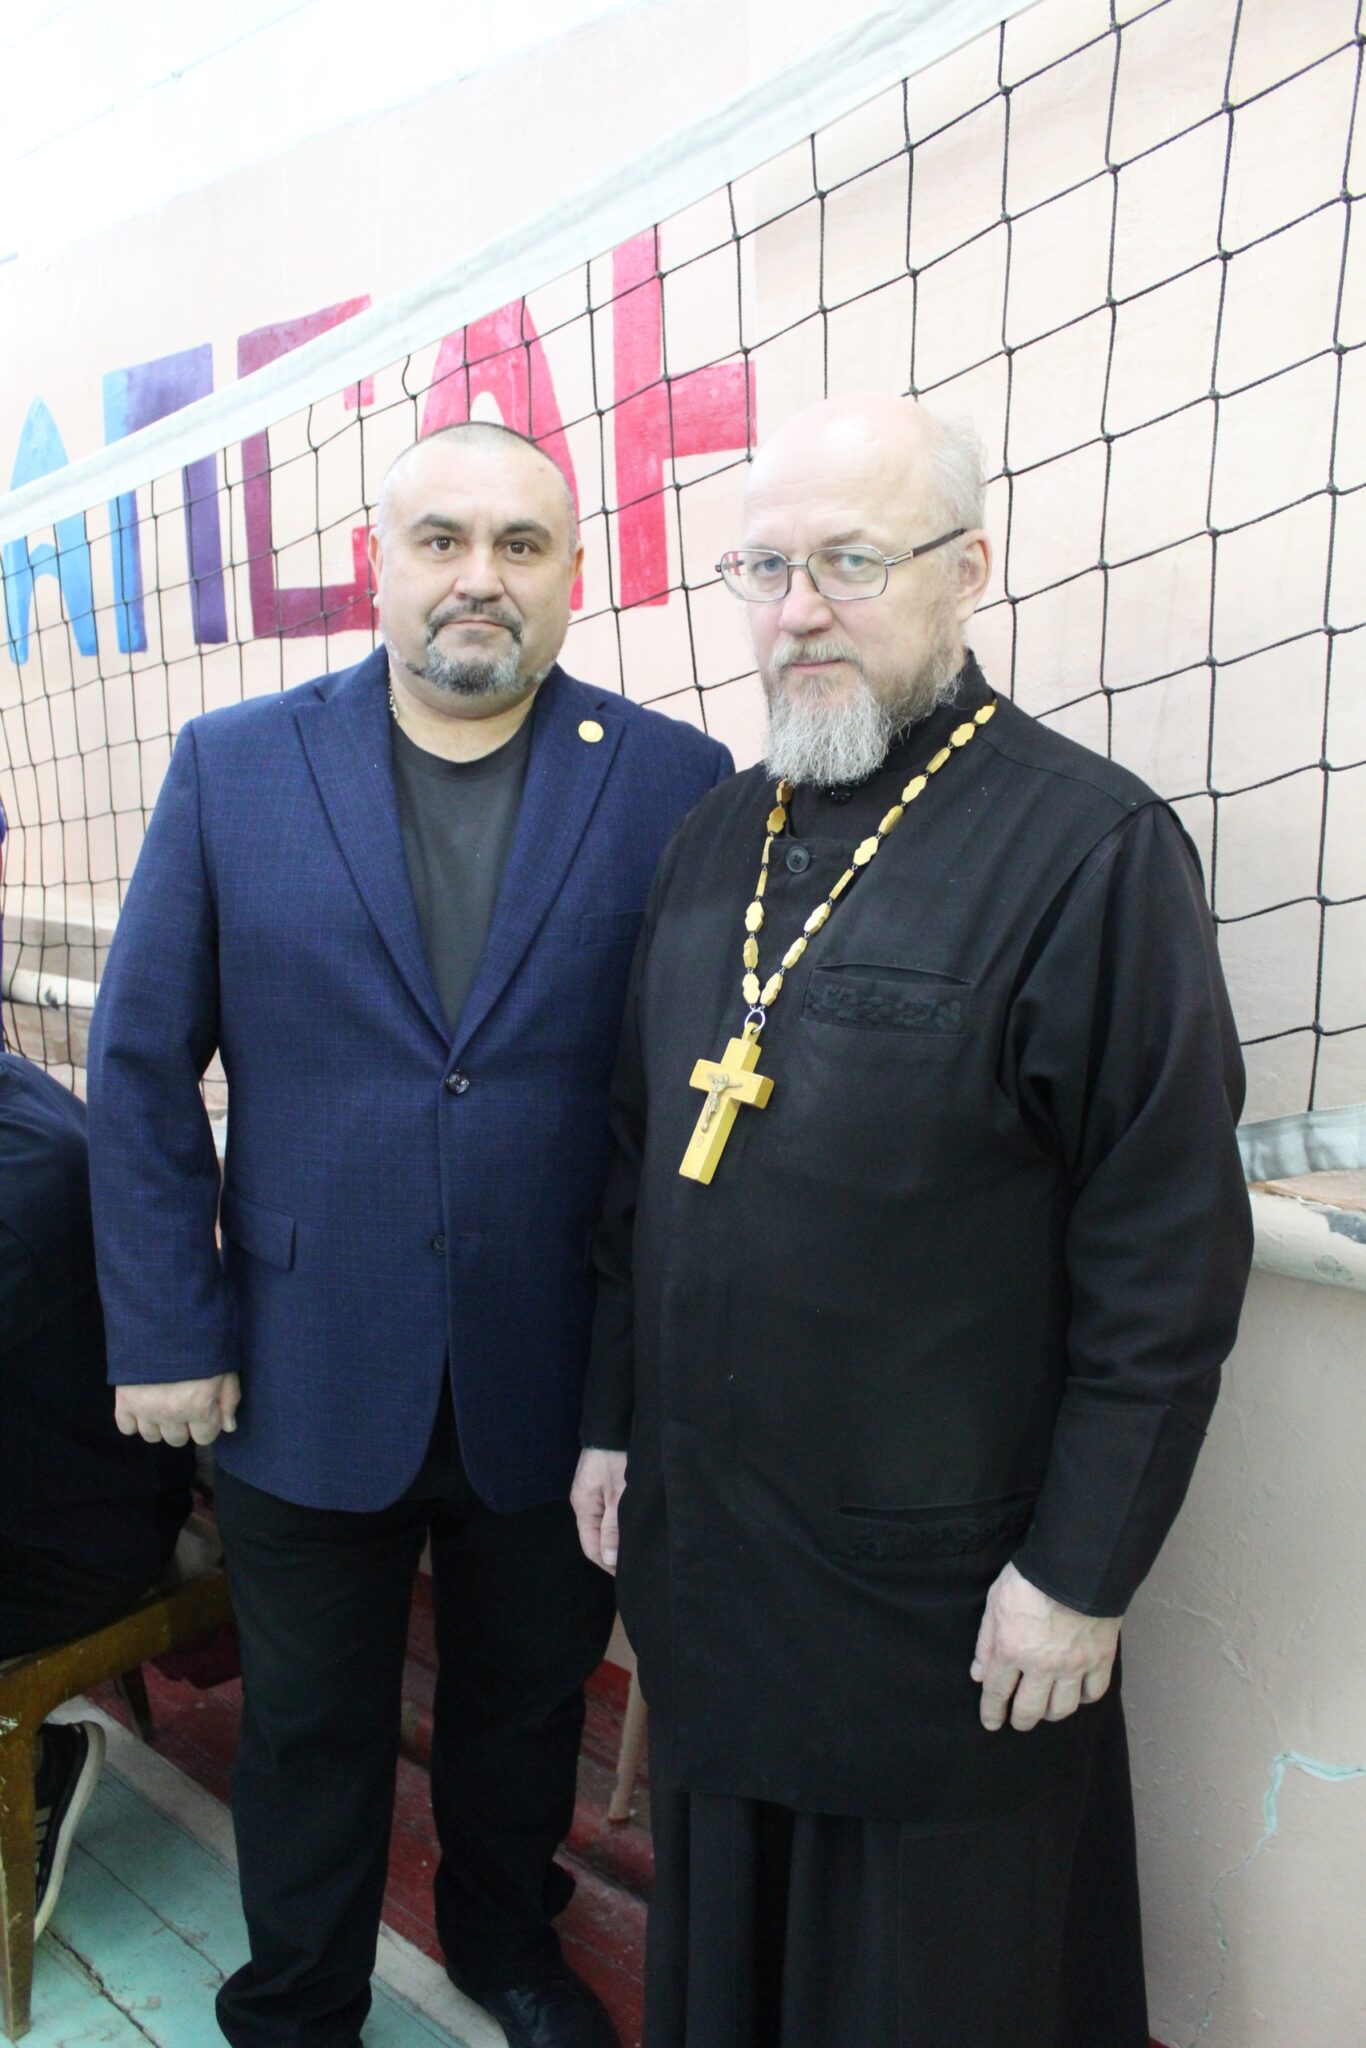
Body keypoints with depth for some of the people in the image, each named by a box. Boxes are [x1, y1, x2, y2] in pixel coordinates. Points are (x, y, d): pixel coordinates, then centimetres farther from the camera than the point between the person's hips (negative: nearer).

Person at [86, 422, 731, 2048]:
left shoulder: (674, 784, -6)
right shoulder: (233, 767, -3)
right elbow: (141, 1064, -3)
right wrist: (166, 1331, -5)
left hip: (557, 1383, 1)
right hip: (307, 1376, 0)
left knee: (527, 1704, 23)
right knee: (310, 1731, 20)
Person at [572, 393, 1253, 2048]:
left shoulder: (1091, 848, -16)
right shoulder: (718, 839, 5)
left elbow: (1167, 1255, -15)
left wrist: (1083, 1571, -12)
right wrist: (613, 1417, 11)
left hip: (934, 1583, -5)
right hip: (695, 1533, 6)